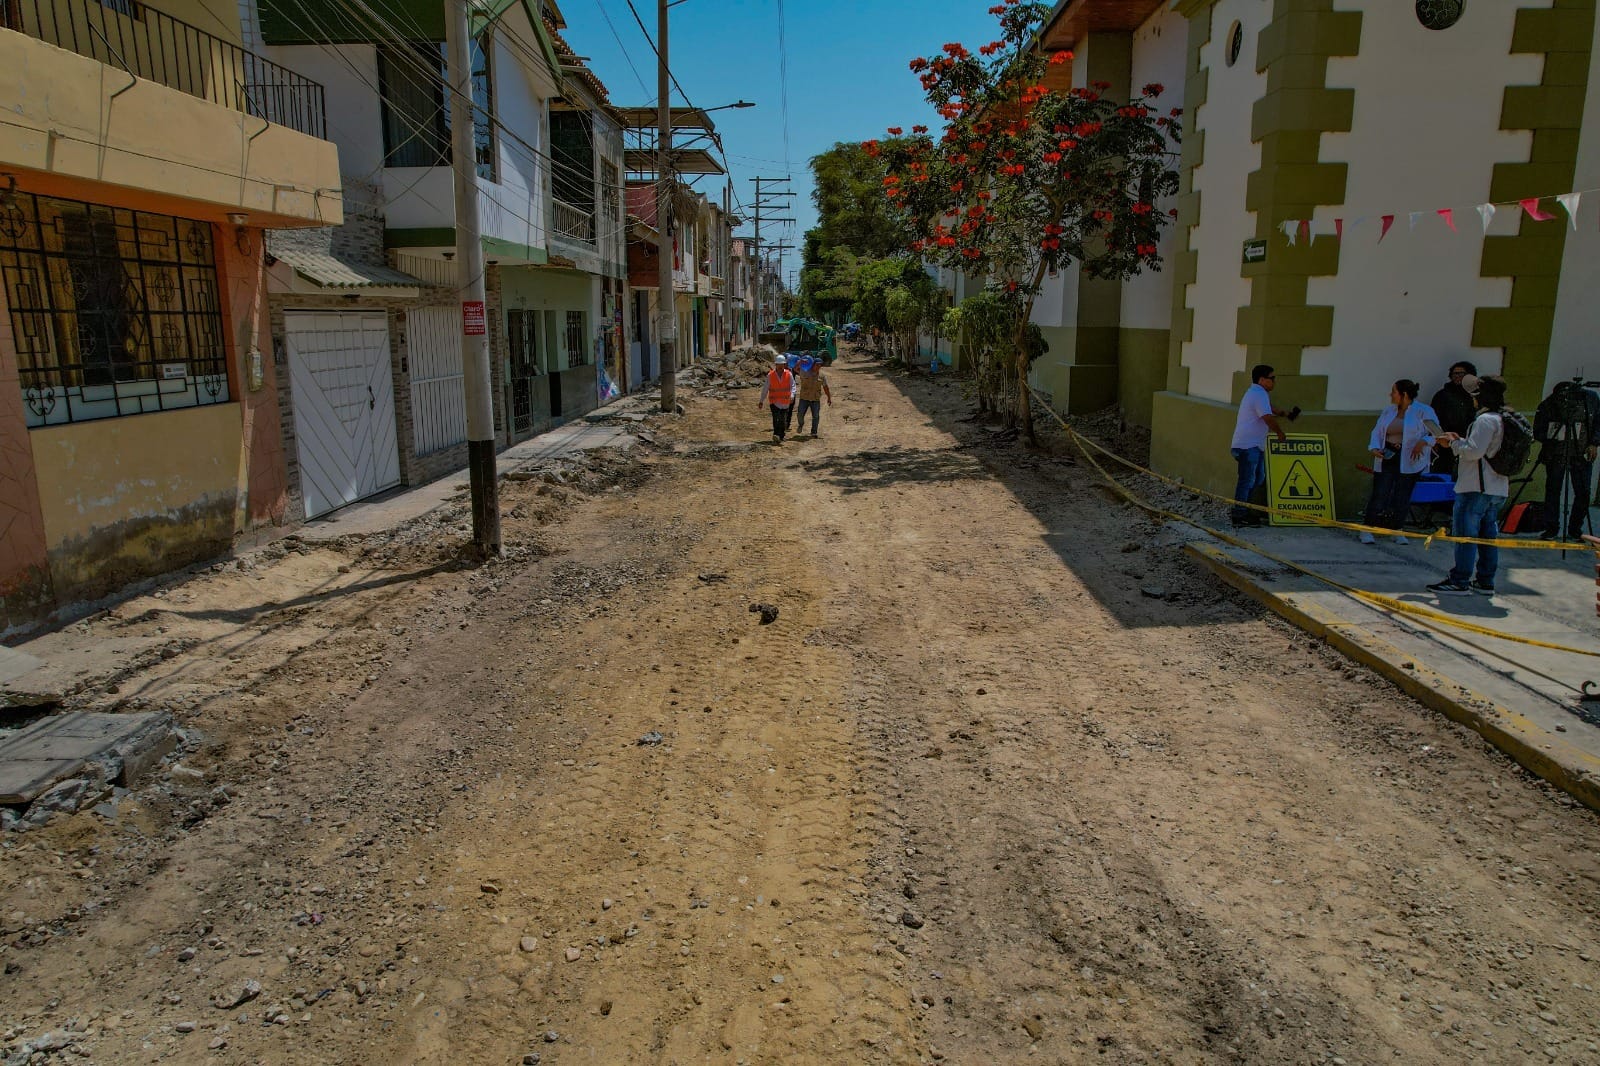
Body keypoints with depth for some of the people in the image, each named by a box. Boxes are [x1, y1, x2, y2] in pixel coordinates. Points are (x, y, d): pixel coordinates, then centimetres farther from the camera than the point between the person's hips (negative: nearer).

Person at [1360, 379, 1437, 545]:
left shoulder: (1424, 411, -2)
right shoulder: (1389, 411, 12)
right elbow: (1377, 431, 12)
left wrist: (1423, 442, -24)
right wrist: (1375, 448, -6)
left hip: (1409, 460, -3)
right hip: (1387, 457, 3)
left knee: (1403, 496, 0)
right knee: (1379, 494, -4)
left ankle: (1398, 531, 13)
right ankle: (1368, 530, 1)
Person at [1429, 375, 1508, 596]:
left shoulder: (1486, 420, -15)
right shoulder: (1503, 419, 15)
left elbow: (1474, 451, -21)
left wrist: (1455, 443, -5)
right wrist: (1459, 441, 12)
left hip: (1476, 488, -10)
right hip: (1497, 489, 10)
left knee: (1465, 534, -4)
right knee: (1488, 534, 11)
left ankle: (1459, 581, -1)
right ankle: (1485, 582, 16)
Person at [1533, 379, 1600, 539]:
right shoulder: (1548, 404, -9)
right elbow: (1538, 432, -3)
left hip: (1582, 454, 1)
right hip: (1555, 455, -1)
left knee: (1583, 493, 0)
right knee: (1553, 490, -2)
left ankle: (1575, 529, 13)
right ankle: (1551, 529, 7)